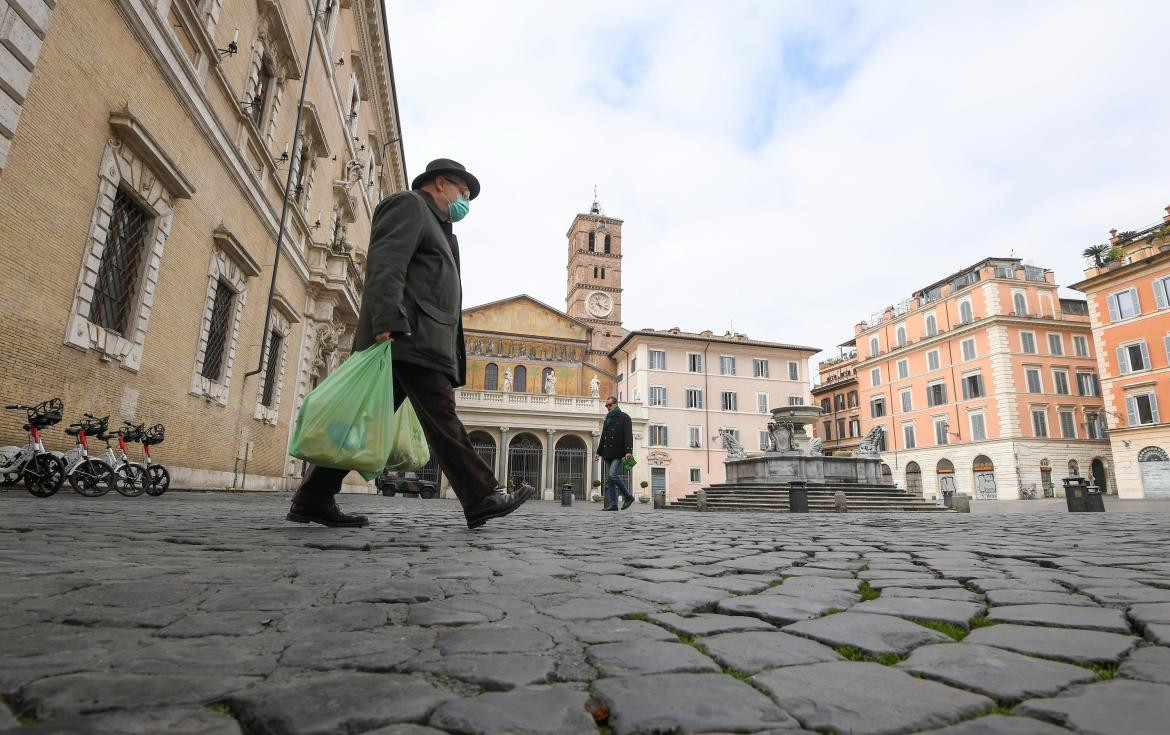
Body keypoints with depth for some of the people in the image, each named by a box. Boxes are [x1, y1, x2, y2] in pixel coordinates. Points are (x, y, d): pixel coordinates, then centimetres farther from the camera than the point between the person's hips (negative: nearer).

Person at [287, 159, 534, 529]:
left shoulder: (434, 226, 35)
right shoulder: (409, 204, 5)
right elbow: (386, 263, -12)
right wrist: (388, 322, -24)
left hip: (416, 343, 10)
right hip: (408, 337, -10)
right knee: (441, 418, -13)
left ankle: (312, 500, 9)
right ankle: (481, 500, -12)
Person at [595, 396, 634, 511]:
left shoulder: (624, 417, 0)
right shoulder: (608, 419, 22)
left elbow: (628, 435, -10)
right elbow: (603, 437, 25)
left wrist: (628, 451, -20)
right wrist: (599, 452, 20)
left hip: (618, 453, -7)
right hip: (608, 454, 7)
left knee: (613, 474, -19)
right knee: (609, 479, 3)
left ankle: (628, 496, -3)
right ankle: (613, 504, 5)